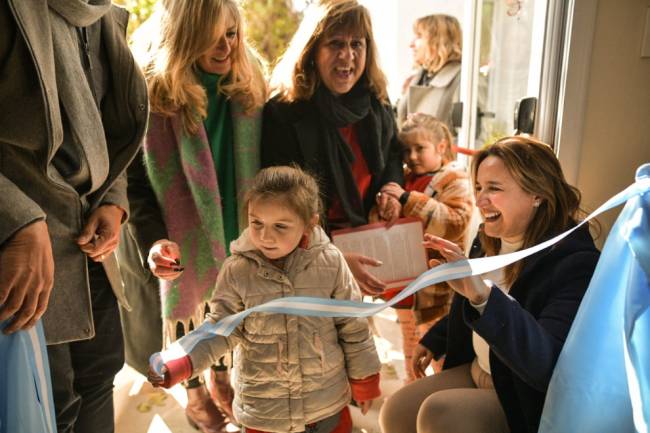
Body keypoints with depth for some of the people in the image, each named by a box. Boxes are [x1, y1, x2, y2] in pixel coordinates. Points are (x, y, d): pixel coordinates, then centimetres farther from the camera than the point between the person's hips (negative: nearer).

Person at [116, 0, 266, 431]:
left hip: (235, 228, 3)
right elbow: (134, 178, -15)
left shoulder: (250, 83, -7)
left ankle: (221, 377, 48)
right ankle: (195, 391, 43)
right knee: (185, 307, 17)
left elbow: (256, 162, 1)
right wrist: (151, 240, -28)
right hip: (182, 237, -3)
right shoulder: (149, 93, -19)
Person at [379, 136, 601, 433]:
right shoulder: (489, 240, -1)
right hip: (475, 372, 7)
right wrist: (433, 341, 26)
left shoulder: (575, 263, -25)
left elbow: (548, 366, -37)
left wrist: (482, 294, -48)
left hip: (524, 400, -7)